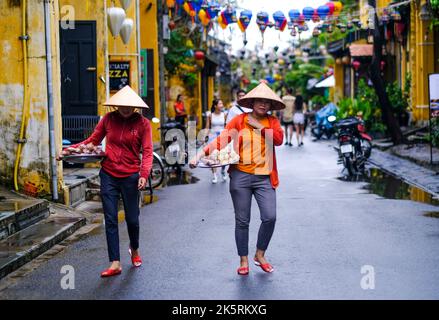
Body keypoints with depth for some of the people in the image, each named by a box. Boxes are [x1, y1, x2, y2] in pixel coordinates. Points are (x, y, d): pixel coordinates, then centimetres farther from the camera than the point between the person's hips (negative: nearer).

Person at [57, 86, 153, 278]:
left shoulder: (142, 123, -4)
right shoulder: (108, 119, 2)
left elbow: (147, 152, -8)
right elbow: (93, 141, 8)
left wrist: (144, 175, -21)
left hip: (130, 176, -2)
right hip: (108, 175, 2)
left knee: (132, 218, 7)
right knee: (110, 220, 0)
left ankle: (134, 250, 37)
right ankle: (115, 264, 3)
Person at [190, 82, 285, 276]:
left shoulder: (272, 122, 10)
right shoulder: (239, 120, 2)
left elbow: (279, 139, -8)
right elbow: (221, 140, -6)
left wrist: (259, 126, -9)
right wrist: (201, 154, -18)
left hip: (264, 178, 2)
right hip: (241, 176, -1)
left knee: (270, 217, -8)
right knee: (242, 221, 4)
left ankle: (260, 255, 15)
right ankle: (243, 260, 18)